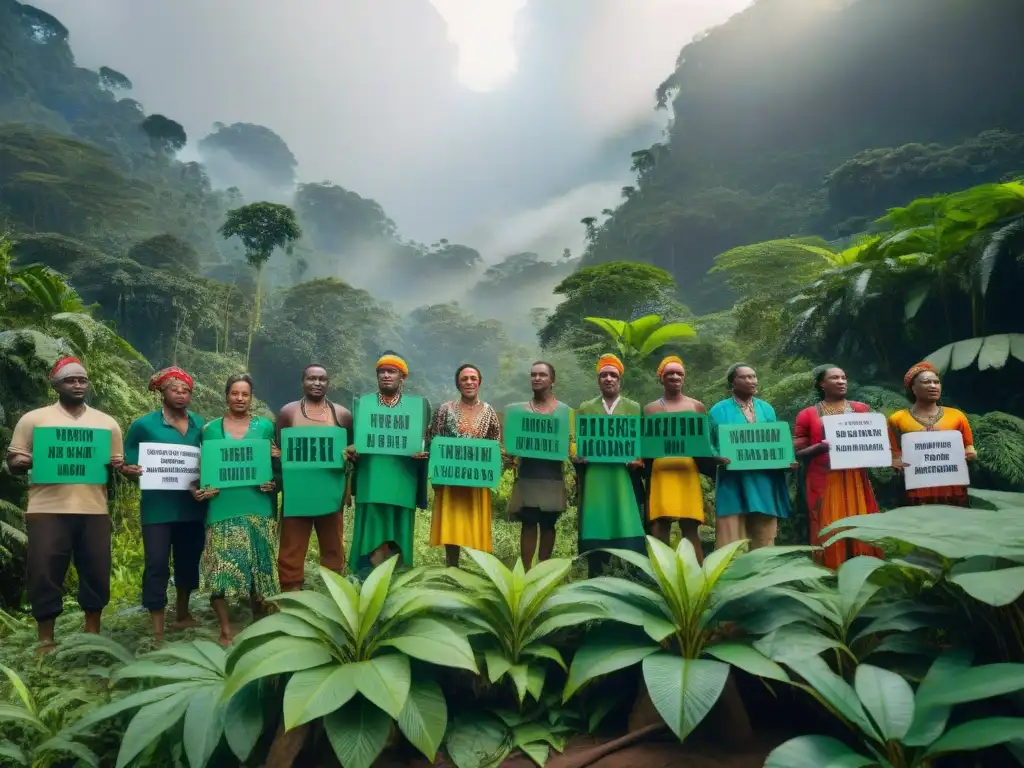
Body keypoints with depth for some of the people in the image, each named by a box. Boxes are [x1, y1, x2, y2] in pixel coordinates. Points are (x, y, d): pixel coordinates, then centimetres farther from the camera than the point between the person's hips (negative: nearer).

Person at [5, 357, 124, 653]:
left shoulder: (107, 422, 13)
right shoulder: (33, 419, 5)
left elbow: (118, 463, 17)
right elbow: (13, 462, 5)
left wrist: (116, 465, -7)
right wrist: (33, 461, -16)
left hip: (94, 511, 2)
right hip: (48, 511, -2)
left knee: (97, 573, 6)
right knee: (45, 575, 0)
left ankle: (93, 634, 22)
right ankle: (45, 641, 16)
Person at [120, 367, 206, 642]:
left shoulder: (200, 425, 6)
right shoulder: (143, 425, -3)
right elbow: (126, 464, 1)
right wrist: (129, 470, -22)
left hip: (192, 506, 4)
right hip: (158, 506, -4)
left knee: (189, 560, 16)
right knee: (156, 565, -4)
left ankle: (182, 613, 36)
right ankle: (157, 629, 5)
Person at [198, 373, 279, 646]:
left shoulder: (265, 426, 7)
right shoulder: (211, 428, 7)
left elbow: (276, 462, 10)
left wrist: (273, 483, -9)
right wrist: (203, 488, -8)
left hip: (258, 506, 0)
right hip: (223, 506, 0)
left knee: (259, 565, 6)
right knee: (221, 567, -3)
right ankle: (225, 630, 10)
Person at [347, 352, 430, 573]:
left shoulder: (418, 405, 9)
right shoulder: (363, 403, 11)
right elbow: (353, 440, 12)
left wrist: (422, 452, -14)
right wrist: (351, 450, -10)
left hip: (401, 485, 0)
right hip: (372, 484, 0)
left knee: (398, 540, 4)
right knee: (374, 542, -3)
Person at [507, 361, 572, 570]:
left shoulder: (565, 410, 6)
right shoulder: (519, 409, 8)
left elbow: (570, 443, 6)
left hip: (552, 476, 0)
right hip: (526, 476, 0)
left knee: (548, 524, 8)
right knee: (528, 524, 1)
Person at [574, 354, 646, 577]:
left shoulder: (634, 408, 12)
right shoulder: (585, 408, 14)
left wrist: (638, 461, -11)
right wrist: (577, 457, -8)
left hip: (625, 479, 0)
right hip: (595, 481, 1)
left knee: (628, 532, -5)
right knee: (594, 534, 0)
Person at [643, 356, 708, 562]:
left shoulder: (697, 406, 13)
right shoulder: (650, 409, 11)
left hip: (688, 474, 0)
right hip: (660, 474, 0)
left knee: (690, 526, 0)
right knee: (659, 526, -5)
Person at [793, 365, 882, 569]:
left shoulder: (861, 409, 12)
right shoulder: (807, 415, 3)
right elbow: (797, 453, 2)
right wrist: (819, 447, -16)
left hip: (855, 481, 3)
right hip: (824, 483, -2)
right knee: (829, 534, -2)